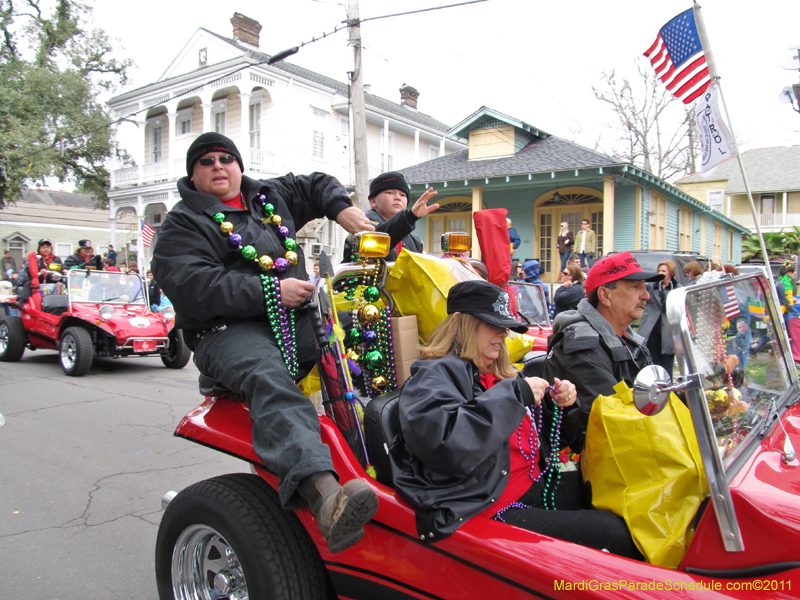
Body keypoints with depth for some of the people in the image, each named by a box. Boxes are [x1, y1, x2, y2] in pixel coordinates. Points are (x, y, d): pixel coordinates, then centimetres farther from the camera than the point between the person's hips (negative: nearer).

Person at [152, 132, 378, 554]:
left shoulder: (271, 196, 24)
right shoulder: (183, 224, 6)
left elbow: (318, 185, 39)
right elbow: (191, 286, -11)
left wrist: (343, 209, 16)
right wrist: (270, 290, -17)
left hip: (297, 321, 7)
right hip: (228, 331, -7)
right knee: (268, 378, -39)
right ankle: (323, 493, -60)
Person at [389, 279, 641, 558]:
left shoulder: (502, 375, 15)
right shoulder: (436, 374, -9)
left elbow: (545, 441, 27)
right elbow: (443, 444, -30)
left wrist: (563, 406, 4)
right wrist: (514, 394, -21)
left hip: (537, 489, 9)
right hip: (495, 510, -9)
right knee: (615, 534, -17)